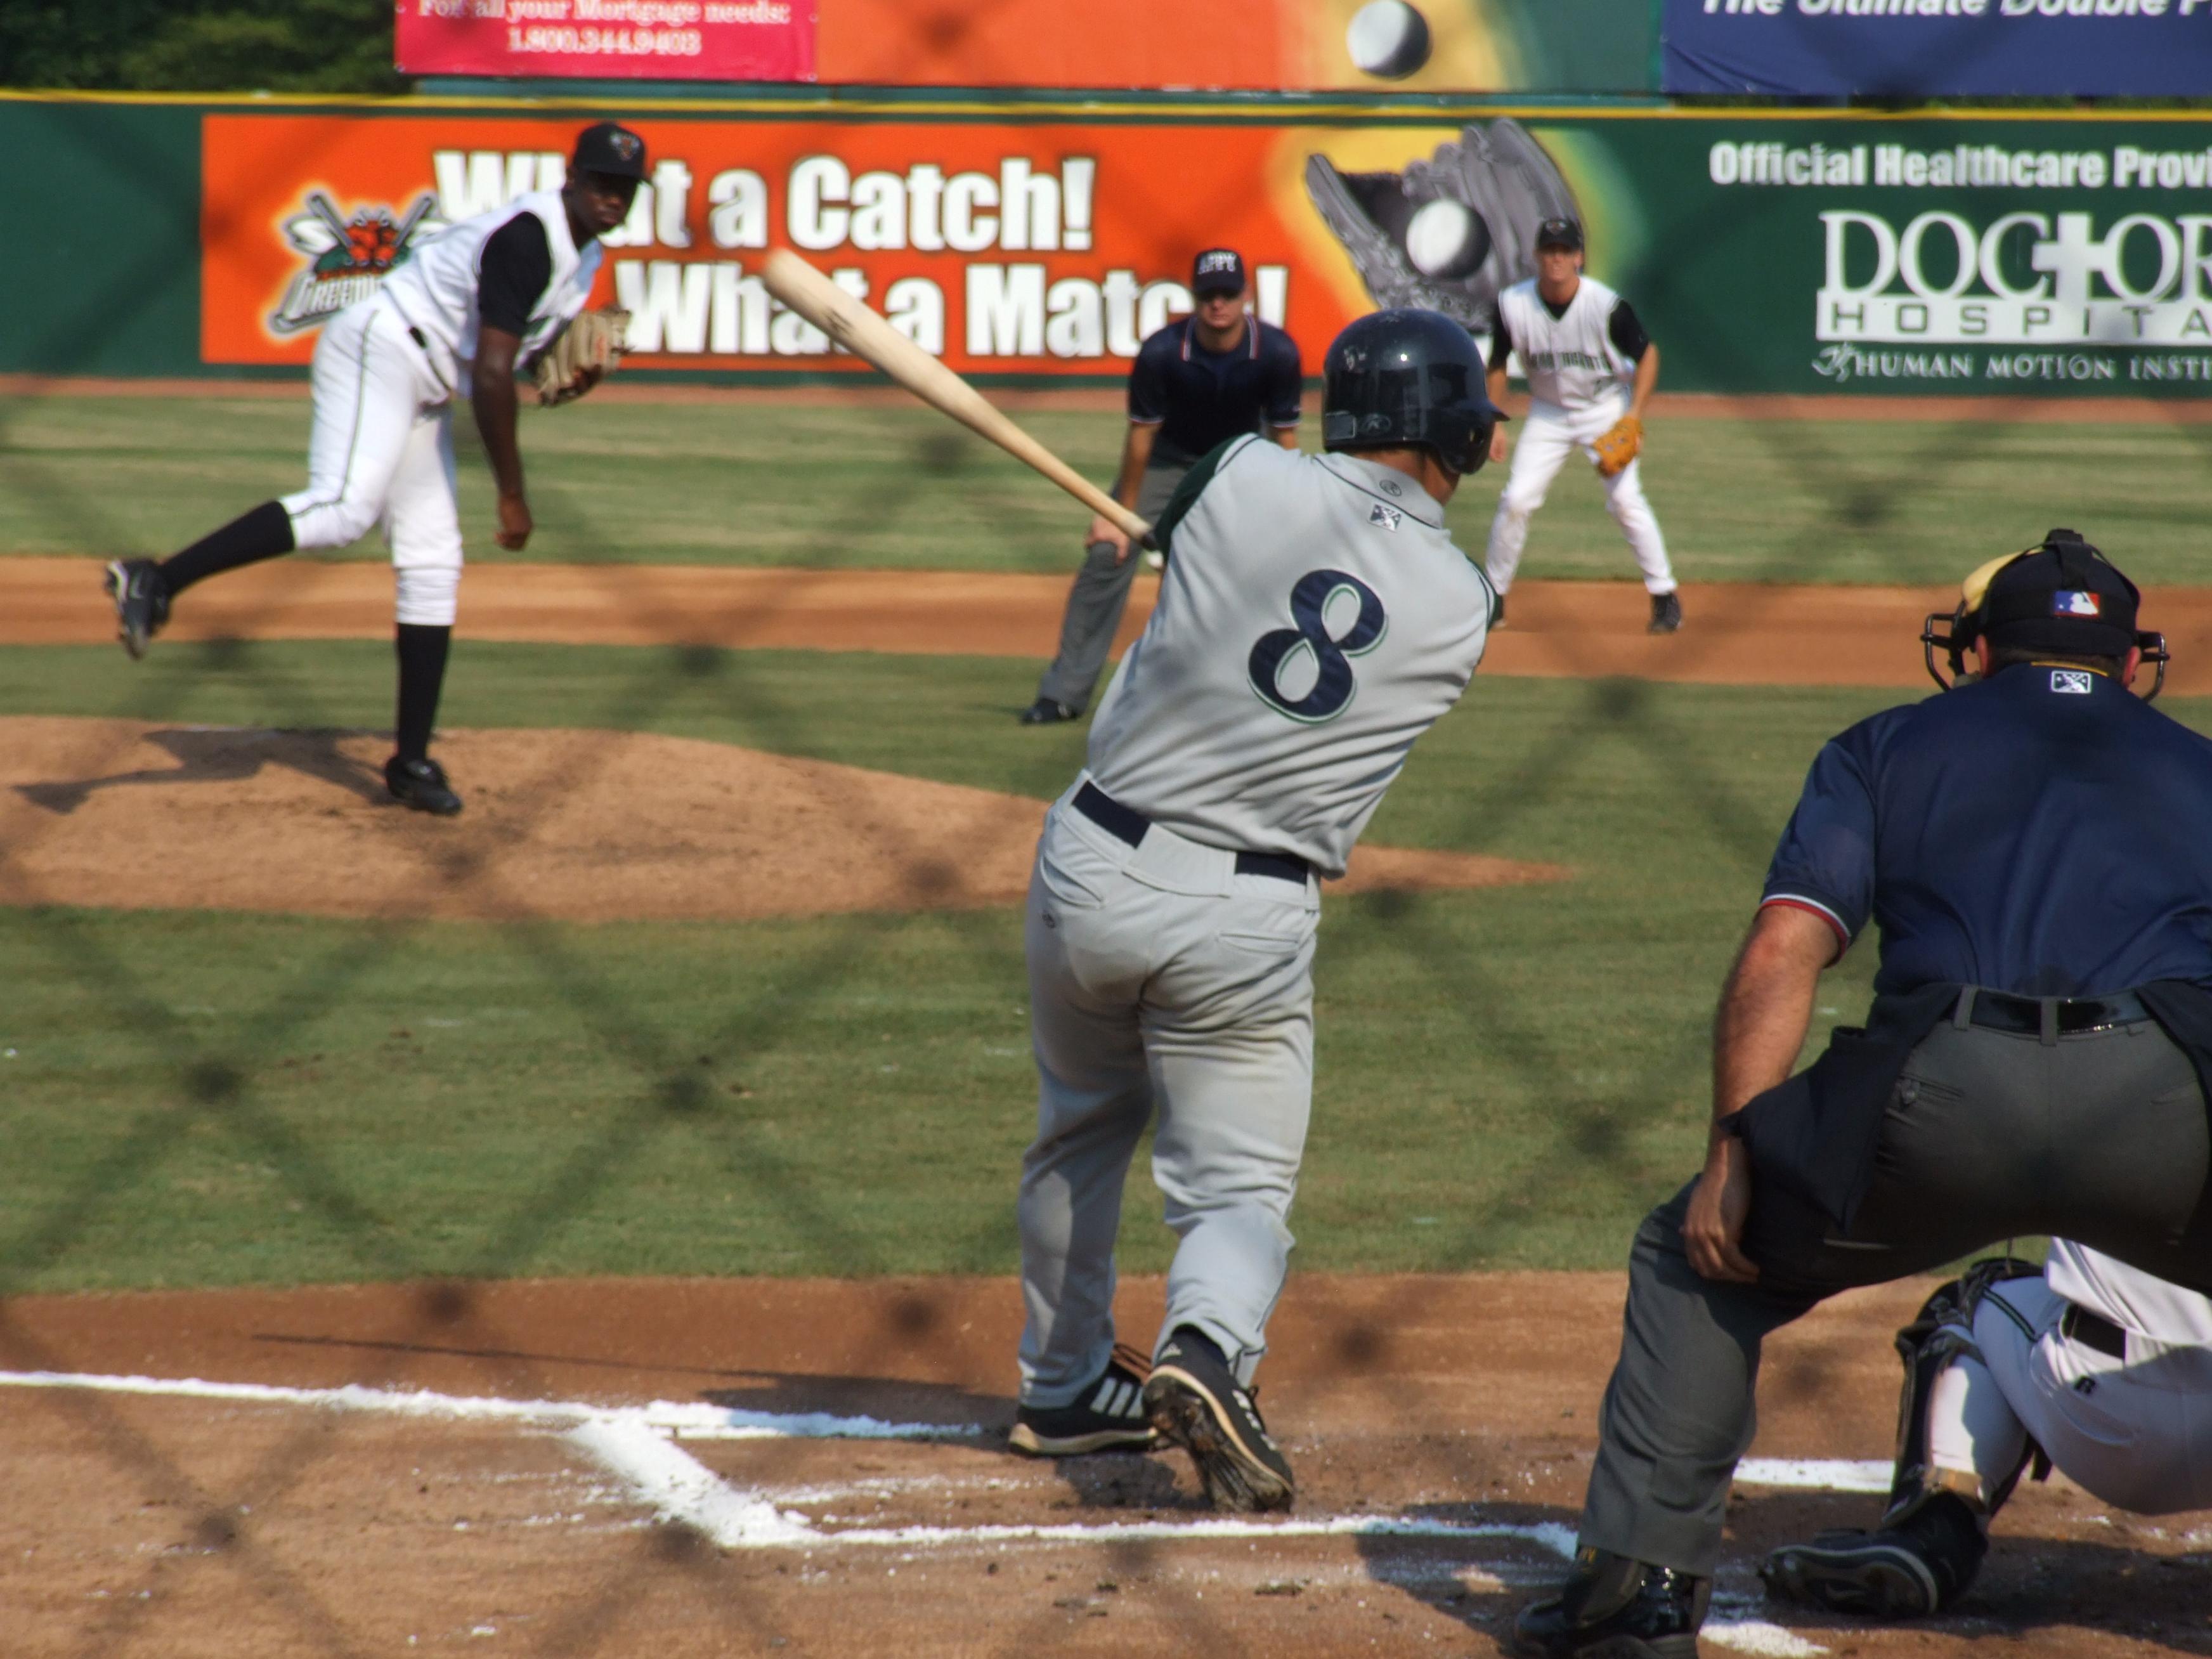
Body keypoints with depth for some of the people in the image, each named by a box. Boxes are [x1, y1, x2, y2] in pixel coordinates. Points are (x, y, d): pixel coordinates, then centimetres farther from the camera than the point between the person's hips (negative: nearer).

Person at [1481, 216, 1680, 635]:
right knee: (1516, 500, -5)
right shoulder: (1513, 305, -15)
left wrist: (1633, 416, -20)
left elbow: (1647, 354, -11)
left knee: (1625, 499, -13)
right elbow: (1497, 365, 1)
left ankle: (1664, 595, 1)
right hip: (1548, 413, 3)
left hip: (1606, 408, -3)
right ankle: (1493, 597, 10)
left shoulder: (1606, 305, -23)